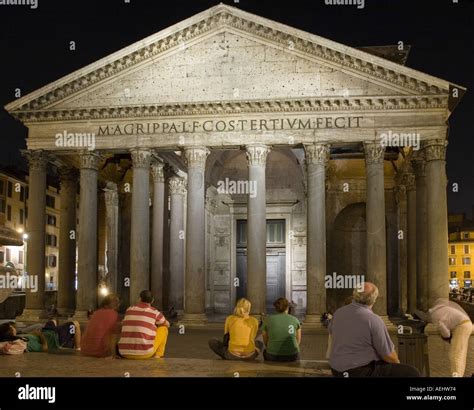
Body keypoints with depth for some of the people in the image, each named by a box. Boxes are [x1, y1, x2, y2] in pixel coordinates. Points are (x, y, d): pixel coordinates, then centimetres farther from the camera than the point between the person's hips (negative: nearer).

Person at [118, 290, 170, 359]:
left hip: (125, 353, 4)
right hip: (144, 353, -4)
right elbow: (167, 324, 24)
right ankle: (157, 356, 12)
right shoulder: (154, 312, 3)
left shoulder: (129, 310, 14)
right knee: (163, 328, 18)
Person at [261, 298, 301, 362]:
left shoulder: (268, 320, 1)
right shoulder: (295, 320, 3)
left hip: (273, 357, -1)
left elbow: (266, 341, 9)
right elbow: (298, 341, 12)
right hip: (292, 357, 1)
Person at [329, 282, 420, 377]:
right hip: (361, 372, -8)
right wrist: (397, 364, 8)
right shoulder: (374, 320, -19)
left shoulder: (338, 313, 1)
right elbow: (388, 355, -13)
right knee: (412, 373, -5)